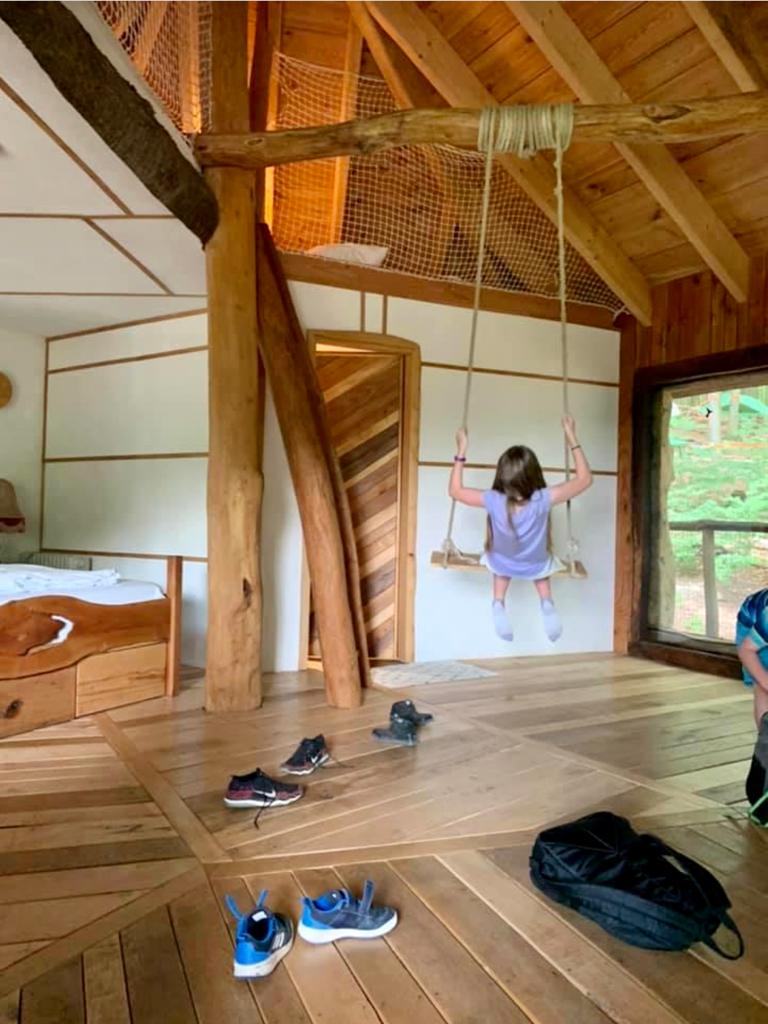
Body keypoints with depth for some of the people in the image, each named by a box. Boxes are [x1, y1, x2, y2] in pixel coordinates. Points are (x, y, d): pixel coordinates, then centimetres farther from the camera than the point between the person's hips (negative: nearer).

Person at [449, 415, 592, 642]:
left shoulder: (494, 501, -36)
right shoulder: (542, 500, -37)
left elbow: (455, 490, -19)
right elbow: (585, 479, -23)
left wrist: (461, 451, -18)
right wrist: (572, 440, -22)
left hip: (502, 565, 0)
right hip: (536, 567, 0)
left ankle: (499, 603, 18)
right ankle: (547, 602, 15)